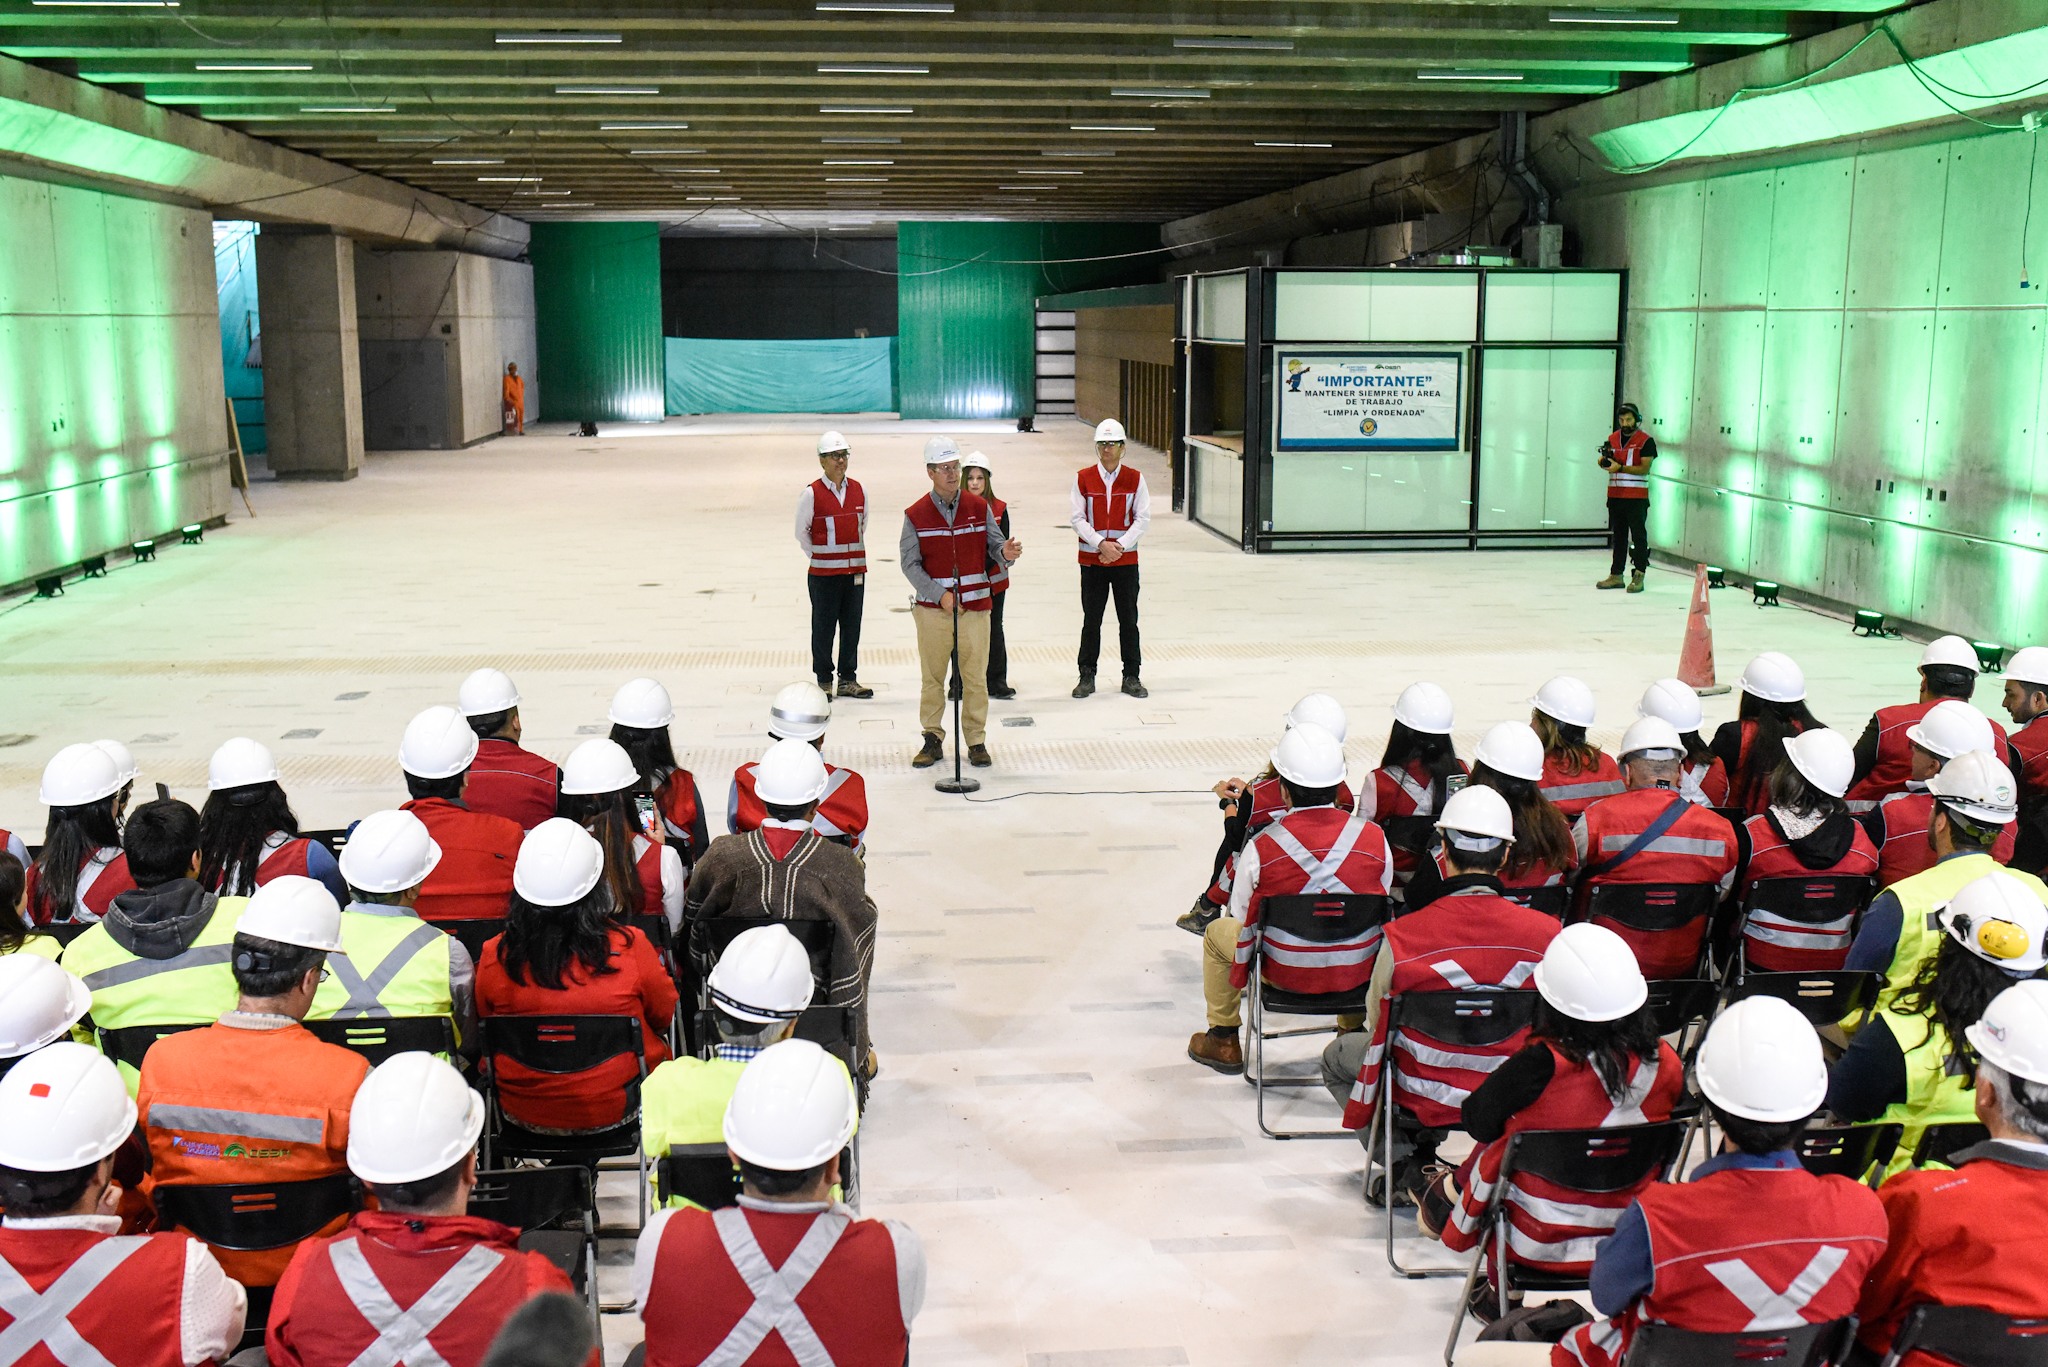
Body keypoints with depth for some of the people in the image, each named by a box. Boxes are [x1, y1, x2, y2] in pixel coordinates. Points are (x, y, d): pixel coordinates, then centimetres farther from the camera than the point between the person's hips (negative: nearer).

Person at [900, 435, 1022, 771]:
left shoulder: (979, 508, 5)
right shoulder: (915, 515, -1)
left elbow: (994, 545, 5)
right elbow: (909, 563, -3)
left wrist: (1005, 552, -20)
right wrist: (940, 594, -13)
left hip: (975, 607, 1)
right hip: (933, 607, -1)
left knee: (975, 676, 3)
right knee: (932, 676, 5)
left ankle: (976, 741, 14)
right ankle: (933, 740, 17)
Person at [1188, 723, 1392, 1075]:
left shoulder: (1260, 848, -20)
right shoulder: (1374, 838, -13)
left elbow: (1241, 915, -4)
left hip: (1285, 973, -2)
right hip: (1360, 973, 2)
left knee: (1218, 932, 27)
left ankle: (1223, 1040, 39)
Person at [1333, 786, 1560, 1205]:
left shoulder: (1402, 937, -24)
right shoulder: (1547, 932, -18)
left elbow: (1378, 1018, -7)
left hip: (1424, 1097, -4)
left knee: (1338, 1056, 26)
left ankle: (1413, 1168, 12)